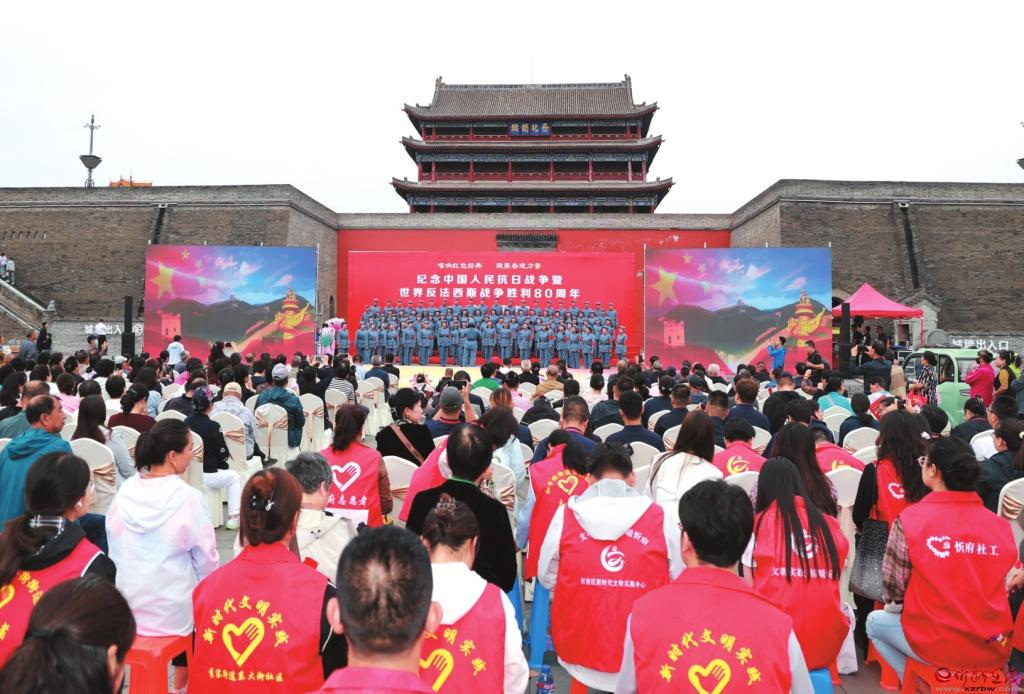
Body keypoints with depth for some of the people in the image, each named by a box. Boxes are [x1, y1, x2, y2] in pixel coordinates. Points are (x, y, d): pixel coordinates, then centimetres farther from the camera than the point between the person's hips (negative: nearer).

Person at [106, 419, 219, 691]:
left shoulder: (125, 491, -4)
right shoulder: (188, 498, -19)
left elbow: (116, 548, 7)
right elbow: (206, 562, -12)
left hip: (123, 609, 5)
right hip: (171, 613, -5)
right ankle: (181, 683, 31)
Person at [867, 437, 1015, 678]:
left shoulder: (910, 520, -13)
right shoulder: (1000, 524, -2)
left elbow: (893, 591, -7)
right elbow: (998, 587, 8)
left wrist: (894, 602, 15)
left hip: (939, 647, -4)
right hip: (996, 650, 5)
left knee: (875, 622, 23)